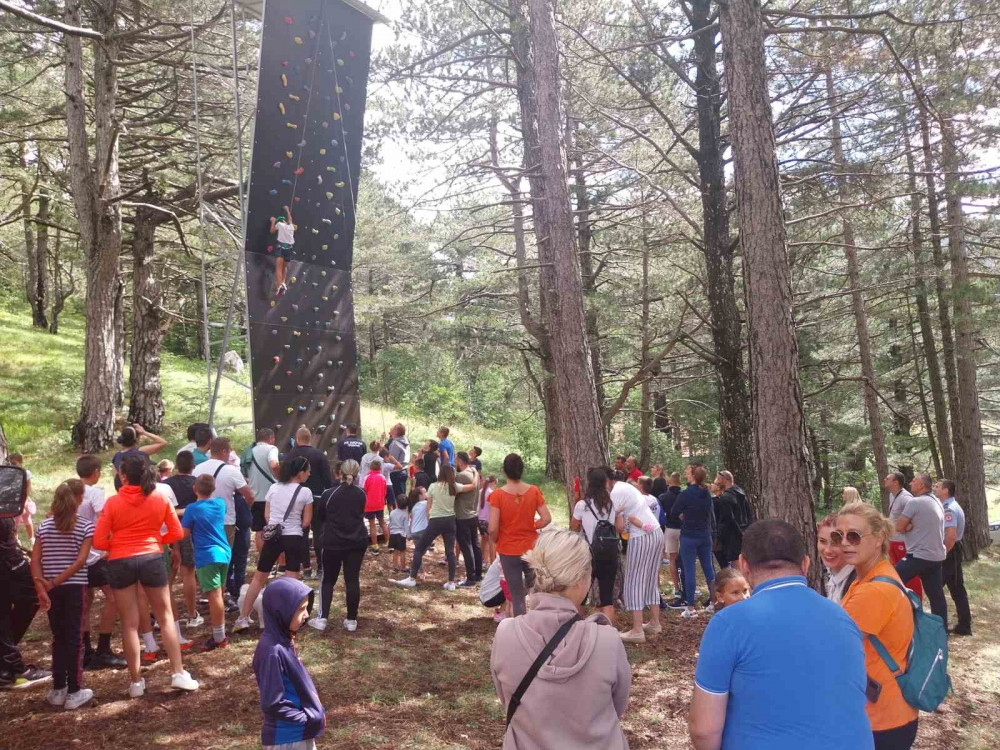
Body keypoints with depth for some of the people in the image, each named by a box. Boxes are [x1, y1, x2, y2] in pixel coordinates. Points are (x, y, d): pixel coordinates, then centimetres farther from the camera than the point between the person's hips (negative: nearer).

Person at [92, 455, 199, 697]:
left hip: (120, 563, -1)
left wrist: (118, 544, 14)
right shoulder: (160, 499, 0)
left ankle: (136, 681, 14)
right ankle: (178, 674, 8)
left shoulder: (113, 502, -5)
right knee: (166, 616, 12)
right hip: (152, 559, 1)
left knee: (129, 623, 8)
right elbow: (177, 533, 3)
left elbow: (99, 542, -5)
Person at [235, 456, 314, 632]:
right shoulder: (305, 492, -7)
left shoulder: (273, 488, 4)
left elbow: (267, 515, 9)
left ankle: (243, 618, 18)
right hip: (294, 538, -3)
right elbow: (306, 522, -3)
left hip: (273, 536, 4)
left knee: (259, 578, 16)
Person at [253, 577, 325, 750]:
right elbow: (272, 704, -26)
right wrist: (307, 718, -16)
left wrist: (315, 711, 7)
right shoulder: (273, 651, -28)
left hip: (299, 731, 9)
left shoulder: (284, 640, 0)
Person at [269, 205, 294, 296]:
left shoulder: (279, 224, 5)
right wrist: (287, 210, 53)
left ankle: (279, 286, -31)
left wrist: (273, 221, 31)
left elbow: (272, 231, 20)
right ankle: (283, 283, 9)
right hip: (289, 247, 4)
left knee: (278, 268, -14)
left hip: (280, 246, -4)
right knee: (283, 267, 21)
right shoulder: (291, 226, 17)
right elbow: (289, 219, 38)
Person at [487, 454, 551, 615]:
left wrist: (495, 541, 3)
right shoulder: (534, 491, -6)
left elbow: (493, 528, -16)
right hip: (531, 547, 2)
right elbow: (547, 518, -8)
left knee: (517, 596, 8)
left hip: (508, 550, -2)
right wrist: (532, 527, 8)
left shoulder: (498, 494, -14)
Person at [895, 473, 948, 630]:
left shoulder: (914, 502, -14)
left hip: (919, 556, -8)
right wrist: (911, 527, 0)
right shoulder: (937, 502, 13)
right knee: (936, 595, 11)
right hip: (937, 556, 8)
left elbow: (899, 527, -12)